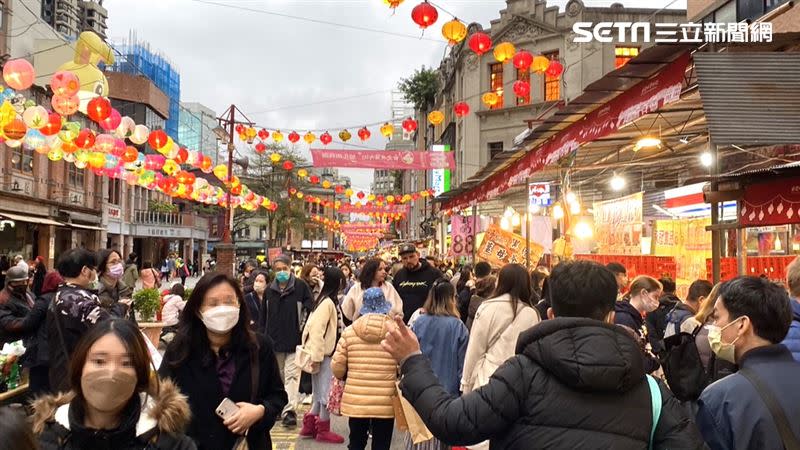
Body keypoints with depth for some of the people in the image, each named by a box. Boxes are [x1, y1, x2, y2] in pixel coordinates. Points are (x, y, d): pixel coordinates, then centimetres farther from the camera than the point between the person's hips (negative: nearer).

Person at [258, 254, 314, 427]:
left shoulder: (300, 286, -4)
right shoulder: (269, 290, 7)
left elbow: (311, 310, -3)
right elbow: (263, 316, 13)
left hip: (294, 341, -4)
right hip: (274, 340, 4)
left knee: (292, 375, -7)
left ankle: (289, 410, -10)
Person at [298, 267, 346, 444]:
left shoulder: (329, 301, 11)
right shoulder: (327, 302, -18)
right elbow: (317, 330, -22)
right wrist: (316, 356, -20)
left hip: (326, 353, 9)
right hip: (322, 354, -9)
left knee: (321, 393, 16)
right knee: (326, 392, 1)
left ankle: (309, 426, 25)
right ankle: (323, 430, 13)